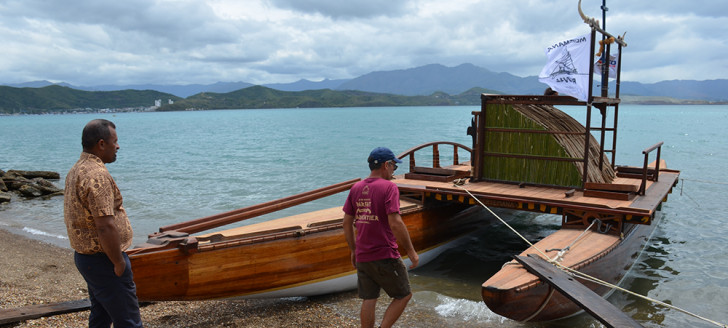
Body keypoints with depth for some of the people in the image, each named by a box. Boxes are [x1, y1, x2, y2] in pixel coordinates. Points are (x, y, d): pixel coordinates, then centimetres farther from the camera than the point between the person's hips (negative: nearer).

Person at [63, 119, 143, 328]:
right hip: (103, 261, -10)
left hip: (83, 255, 10)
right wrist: (119, 263, -17)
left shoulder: (76, 170, 10)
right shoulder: (97, 175, -23)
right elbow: (106, 226, -28)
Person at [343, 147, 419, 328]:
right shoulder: (389, 187, -13)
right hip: (385, 257, -6)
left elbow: (347, 222, 9)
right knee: (404, 296, 11)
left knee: (368, 300, 14)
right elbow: (395, 223, -21)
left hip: (362, 257, 6)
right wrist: (411, 252, -12)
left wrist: (353, 250, 19)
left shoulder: (356, 188, 6)